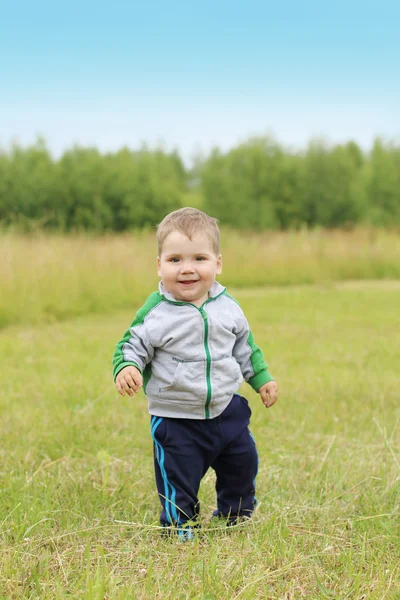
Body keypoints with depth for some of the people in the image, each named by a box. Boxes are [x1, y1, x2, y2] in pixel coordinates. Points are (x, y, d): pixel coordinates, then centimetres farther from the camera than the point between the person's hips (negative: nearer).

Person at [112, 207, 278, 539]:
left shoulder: (228, 307, -1)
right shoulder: (155, 313, -15)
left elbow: (245, 347, 14)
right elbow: (132, 346, -11)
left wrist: (262, 378, 15)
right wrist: (126, 368, -31)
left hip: (227, 411, 4)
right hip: (176, 420, -4)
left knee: (243, 466, 18)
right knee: (178, 482, 2)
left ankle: (237, 519, 42)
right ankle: (180, 529, 24)